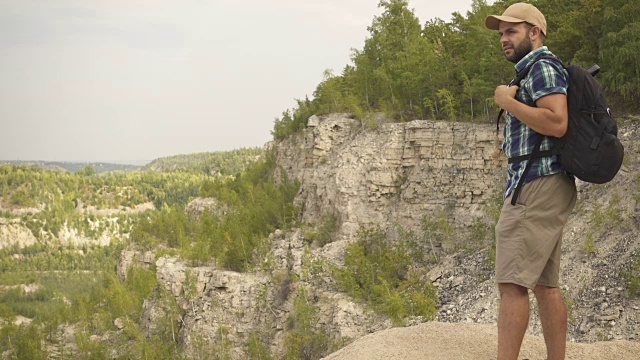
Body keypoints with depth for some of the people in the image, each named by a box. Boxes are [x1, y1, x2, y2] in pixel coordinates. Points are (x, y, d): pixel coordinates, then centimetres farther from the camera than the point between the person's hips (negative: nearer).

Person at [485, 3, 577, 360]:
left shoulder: (542, 67, -8)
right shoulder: (534, 72, 24)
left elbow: (557, 122, -22)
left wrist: (507, 101, -13)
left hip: (538, 185, -11)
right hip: (545, 191, 11)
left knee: (513, 283, -15)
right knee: (545, 285, 8)